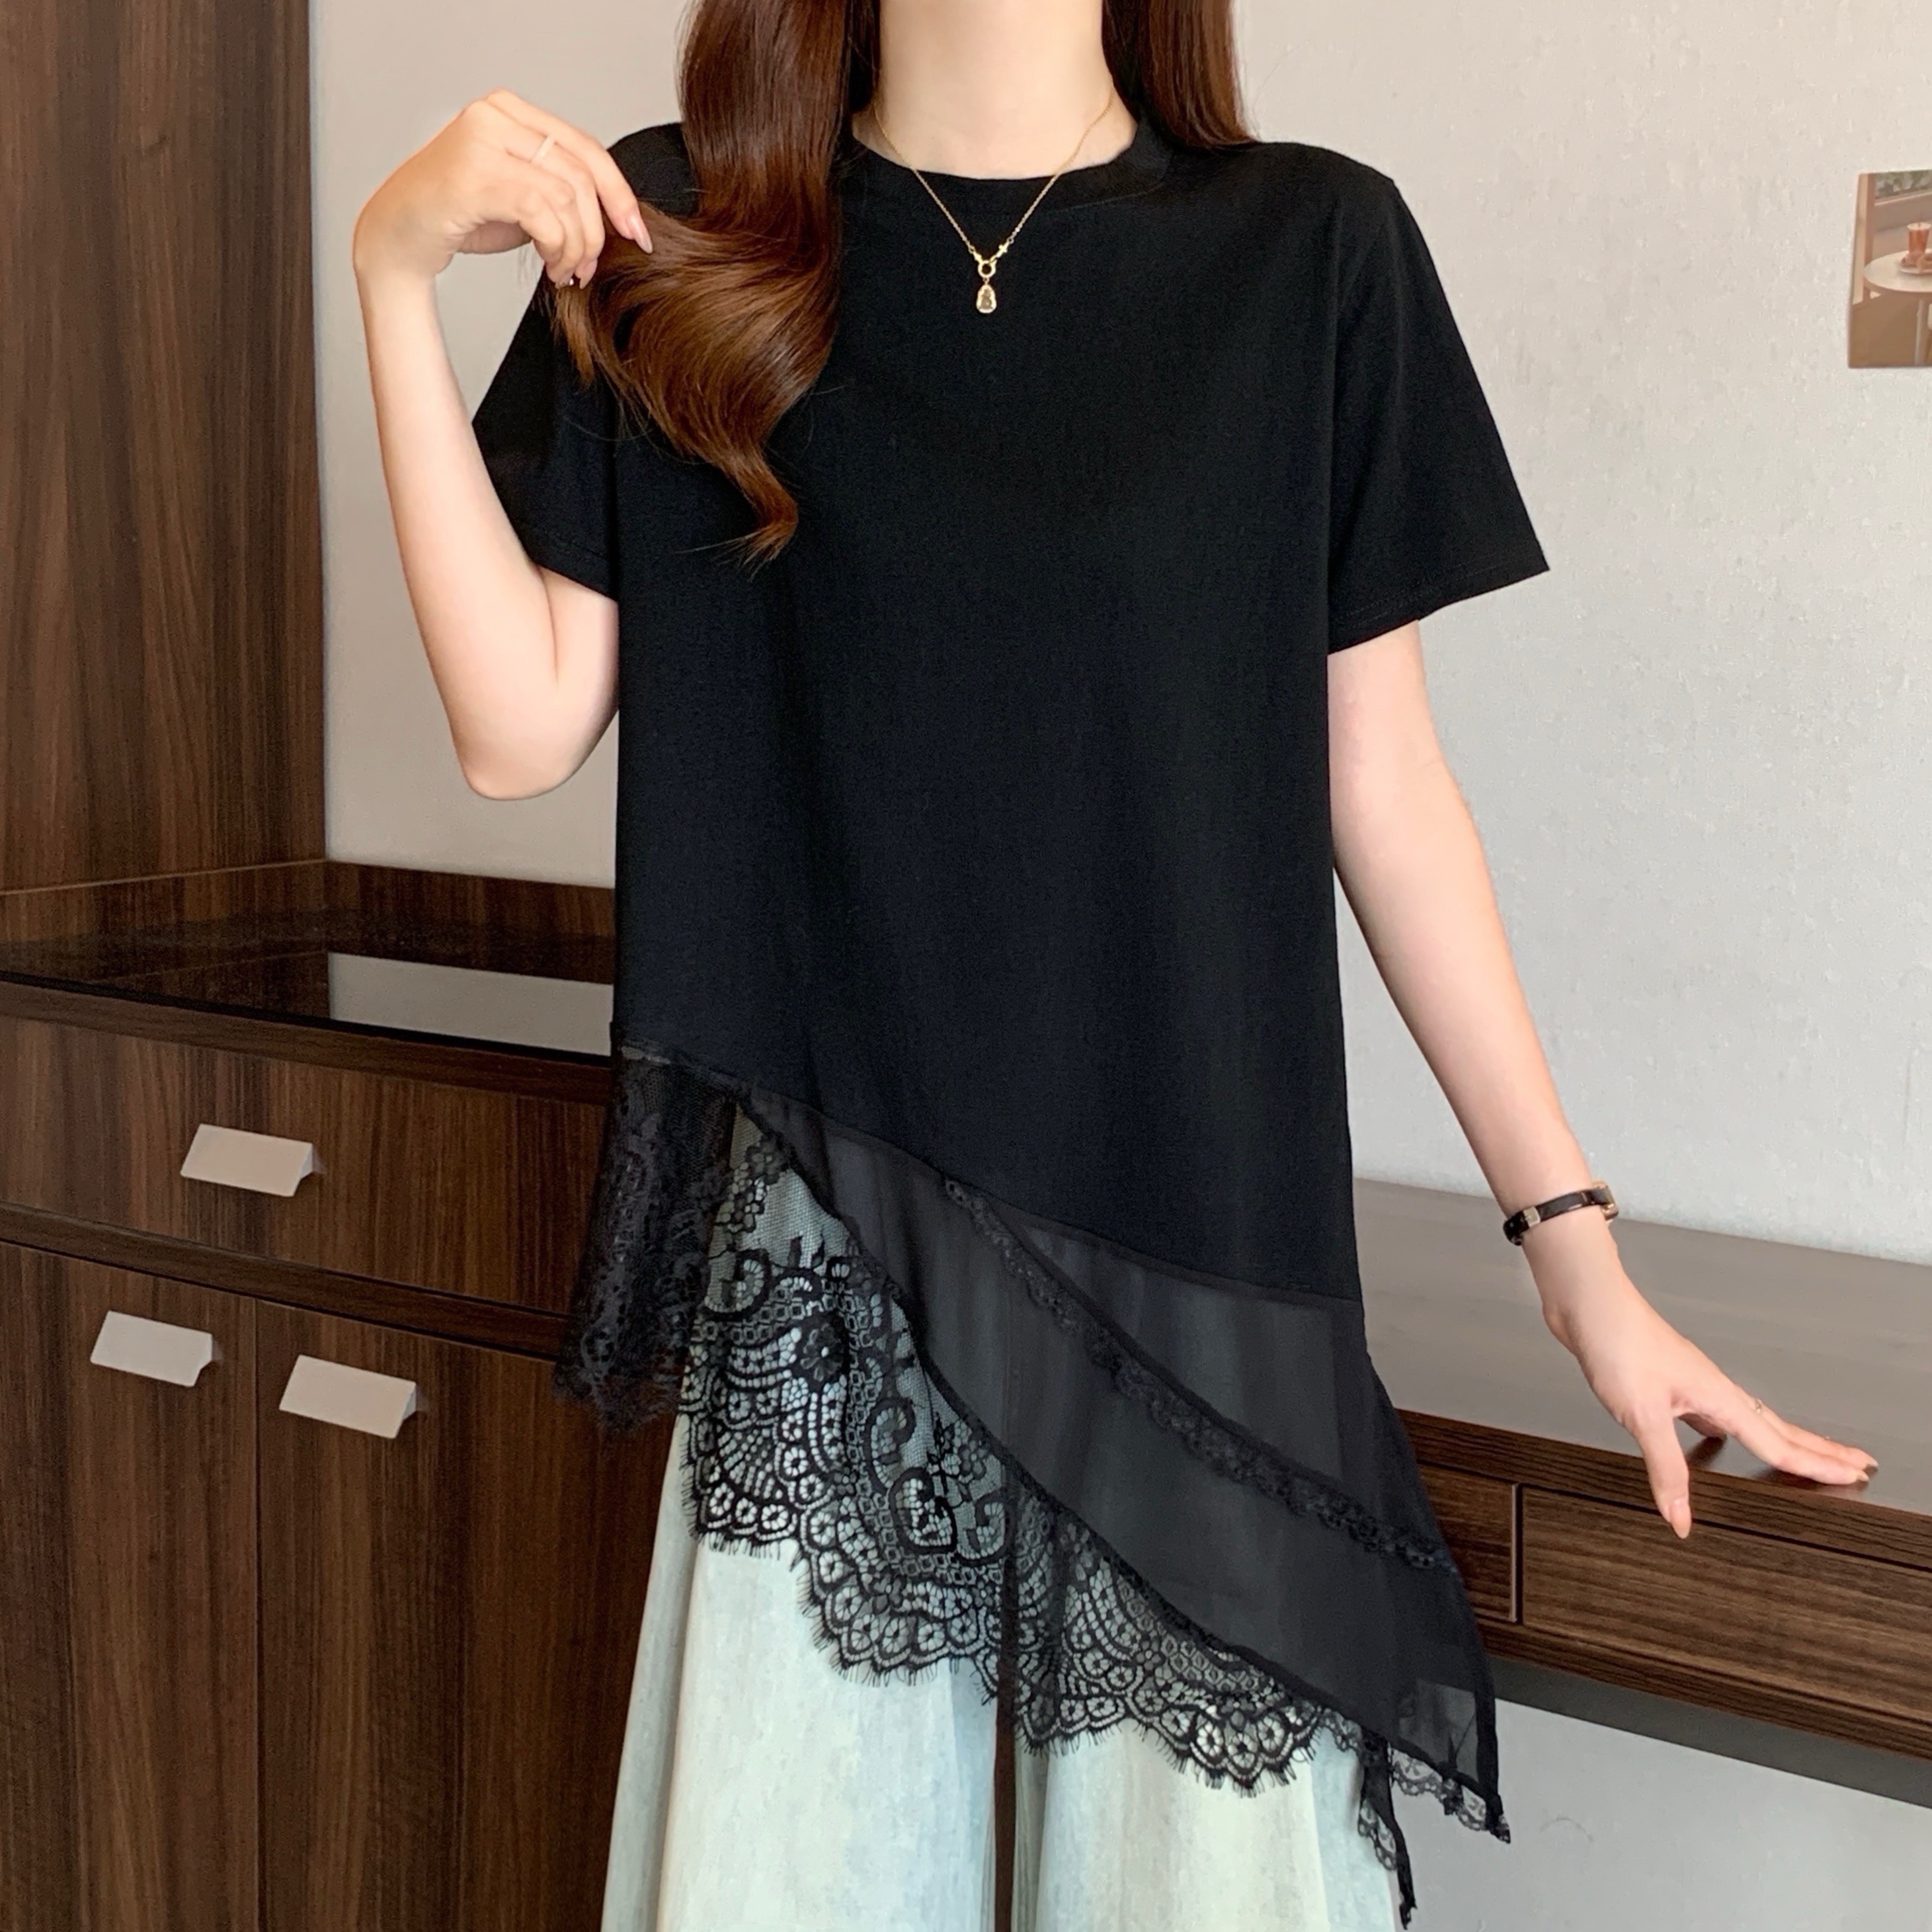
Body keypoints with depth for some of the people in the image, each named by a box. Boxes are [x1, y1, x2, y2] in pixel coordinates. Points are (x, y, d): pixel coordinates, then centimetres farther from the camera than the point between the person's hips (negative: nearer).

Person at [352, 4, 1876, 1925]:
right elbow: (521, 729, -1)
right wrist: (393, 271, -9)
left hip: (1194, 1251, 0)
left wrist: (1572, 1235, 3)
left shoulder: (1312, 252, 1)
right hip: (823, 1255, 1)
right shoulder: (675, 241, 4)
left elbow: (1378, 776, 4)